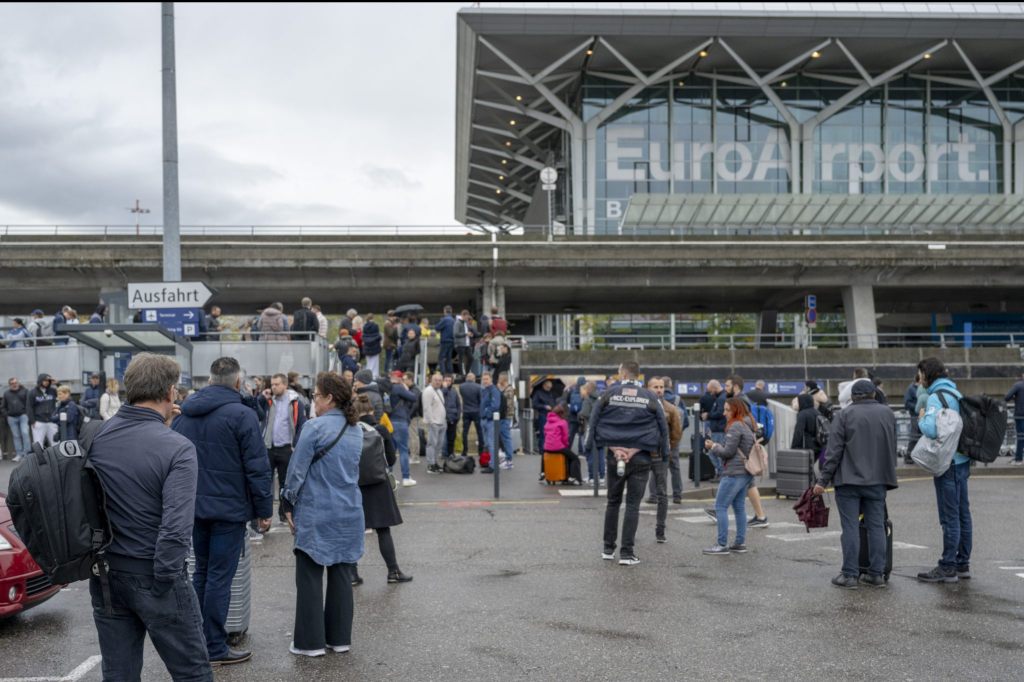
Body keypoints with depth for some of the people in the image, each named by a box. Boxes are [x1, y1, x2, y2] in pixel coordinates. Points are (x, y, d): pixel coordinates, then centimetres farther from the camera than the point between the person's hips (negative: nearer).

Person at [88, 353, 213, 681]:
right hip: (150, 576, -6)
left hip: (104, 574, 6)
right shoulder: (177, 448, -18)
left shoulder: (94, 436, -2)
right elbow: (176, 528, -26)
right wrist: (162, 583, -14)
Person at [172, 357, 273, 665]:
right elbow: (257, 467, -15)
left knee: (202, 572, 19)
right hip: (229, 508, -7)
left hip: (194, 506, 7)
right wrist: (264, 509, -7)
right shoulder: (241, 415, -14)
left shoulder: (183, 413, 9)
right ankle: (215, 648, 5)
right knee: (220, 577, -1)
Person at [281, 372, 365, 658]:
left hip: (317, 513, -6)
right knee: (341, 575, 11)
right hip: (349, 513, 6)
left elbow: (298, 469, -11)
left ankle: (310, 640, 7)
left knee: (310, 577, 3)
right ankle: (339, 637, 17)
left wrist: (290, 503, 0)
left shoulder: (315, 427, -14)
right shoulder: (355, 430, 8)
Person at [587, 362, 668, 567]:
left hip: (614, 455, 1)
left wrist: (591, 444, -1)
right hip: (640, 456, -1)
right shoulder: (650, 398, -2)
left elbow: (594, 421, -1)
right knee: (633, 505, 2)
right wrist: (663, 450, 2)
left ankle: (608, 549, 21)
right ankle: (626, 553, -1)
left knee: (613, 502, 15)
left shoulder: (609, 394, 0)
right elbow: (663, 427, -1)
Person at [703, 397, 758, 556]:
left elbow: (728, 452, -16)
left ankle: (722, 545, -4)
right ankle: (740, 543, 18)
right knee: (739, 506, 15)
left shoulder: (736, 426, -15)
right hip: (746, 472, 10)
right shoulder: (749, 425, 14)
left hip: (734, 473, -10)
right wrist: (718, 446, 10)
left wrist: (714, 447, 0)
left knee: (720, 507, -4)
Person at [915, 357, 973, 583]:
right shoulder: (956, 393, 14)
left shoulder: (937, 397, -14)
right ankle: (962, 564, 20)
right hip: (962, 461, 9)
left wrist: (921, 420, -7)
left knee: (949, 516, -5)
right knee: (962, 513, 13)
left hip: (948, 463, -9)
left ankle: (947, 568, -1)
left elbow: (931, 429, -26)